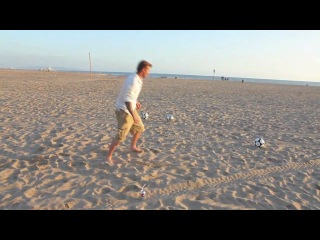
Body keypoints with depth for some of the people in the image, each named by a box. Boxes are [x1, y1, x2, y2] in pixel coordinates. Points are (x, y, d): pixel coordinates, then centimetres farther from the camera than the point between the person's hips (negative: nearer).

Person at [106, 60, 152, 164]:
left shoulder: (137, 79, 6)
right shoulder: (133, 81, -25)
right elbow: (127, 100, -29)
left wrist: (136, 102, 21)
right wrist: (134, 115, -31)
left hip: (131, 109, 10)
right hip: (124, 110, -10)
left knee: (140, 128, 21)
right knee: (121, 135, -10)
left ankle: (133, 146, 41)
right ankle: (109, 156, 3)